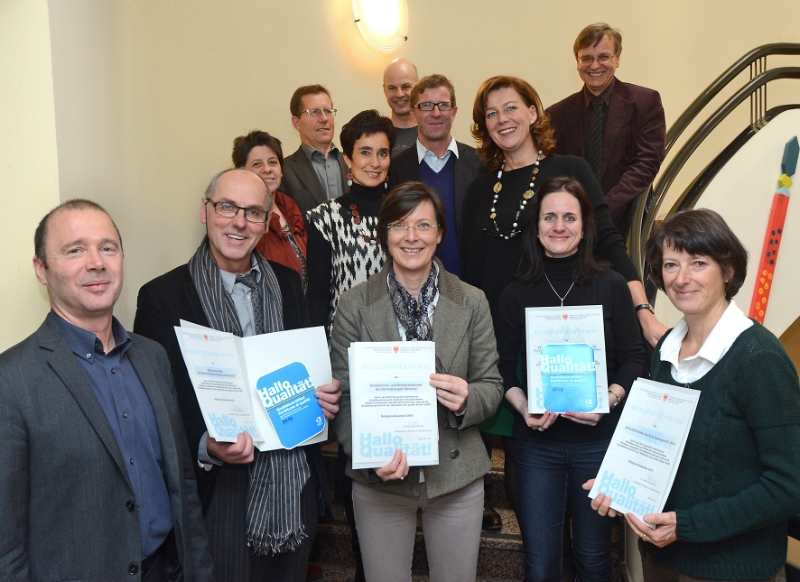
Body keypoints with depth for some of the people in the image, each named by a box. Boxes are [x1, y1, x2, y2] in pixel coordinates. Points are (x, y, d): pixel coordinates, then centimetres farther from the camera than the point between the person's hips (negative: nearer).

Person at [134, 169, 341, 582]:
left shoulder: (287, 284, 7)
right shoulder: (163, 297, -8)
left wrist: (324, 396, -4)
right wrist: (207, 448, -24)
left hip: (296, 489, 5)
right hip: (220, 497, -4)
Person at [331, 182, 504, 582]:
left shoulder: (472, 303, -3)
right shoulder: (355, 304, -5)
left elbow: (491, 386, 1)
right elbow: (341, 395, -5)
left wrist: (466, 399, -22)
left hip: (457, 477, 1)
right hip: (379, 478, -1)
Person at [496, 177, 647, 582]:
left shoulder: (611, 286, -1)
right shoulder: (516, 294, 1)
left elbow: (634, 361, 0)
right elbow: (504, 368, 2)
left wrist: (609, 399, -17)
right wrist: (522, 405, -16)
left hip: (599, 439, 0)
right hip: (537, 441, 1)